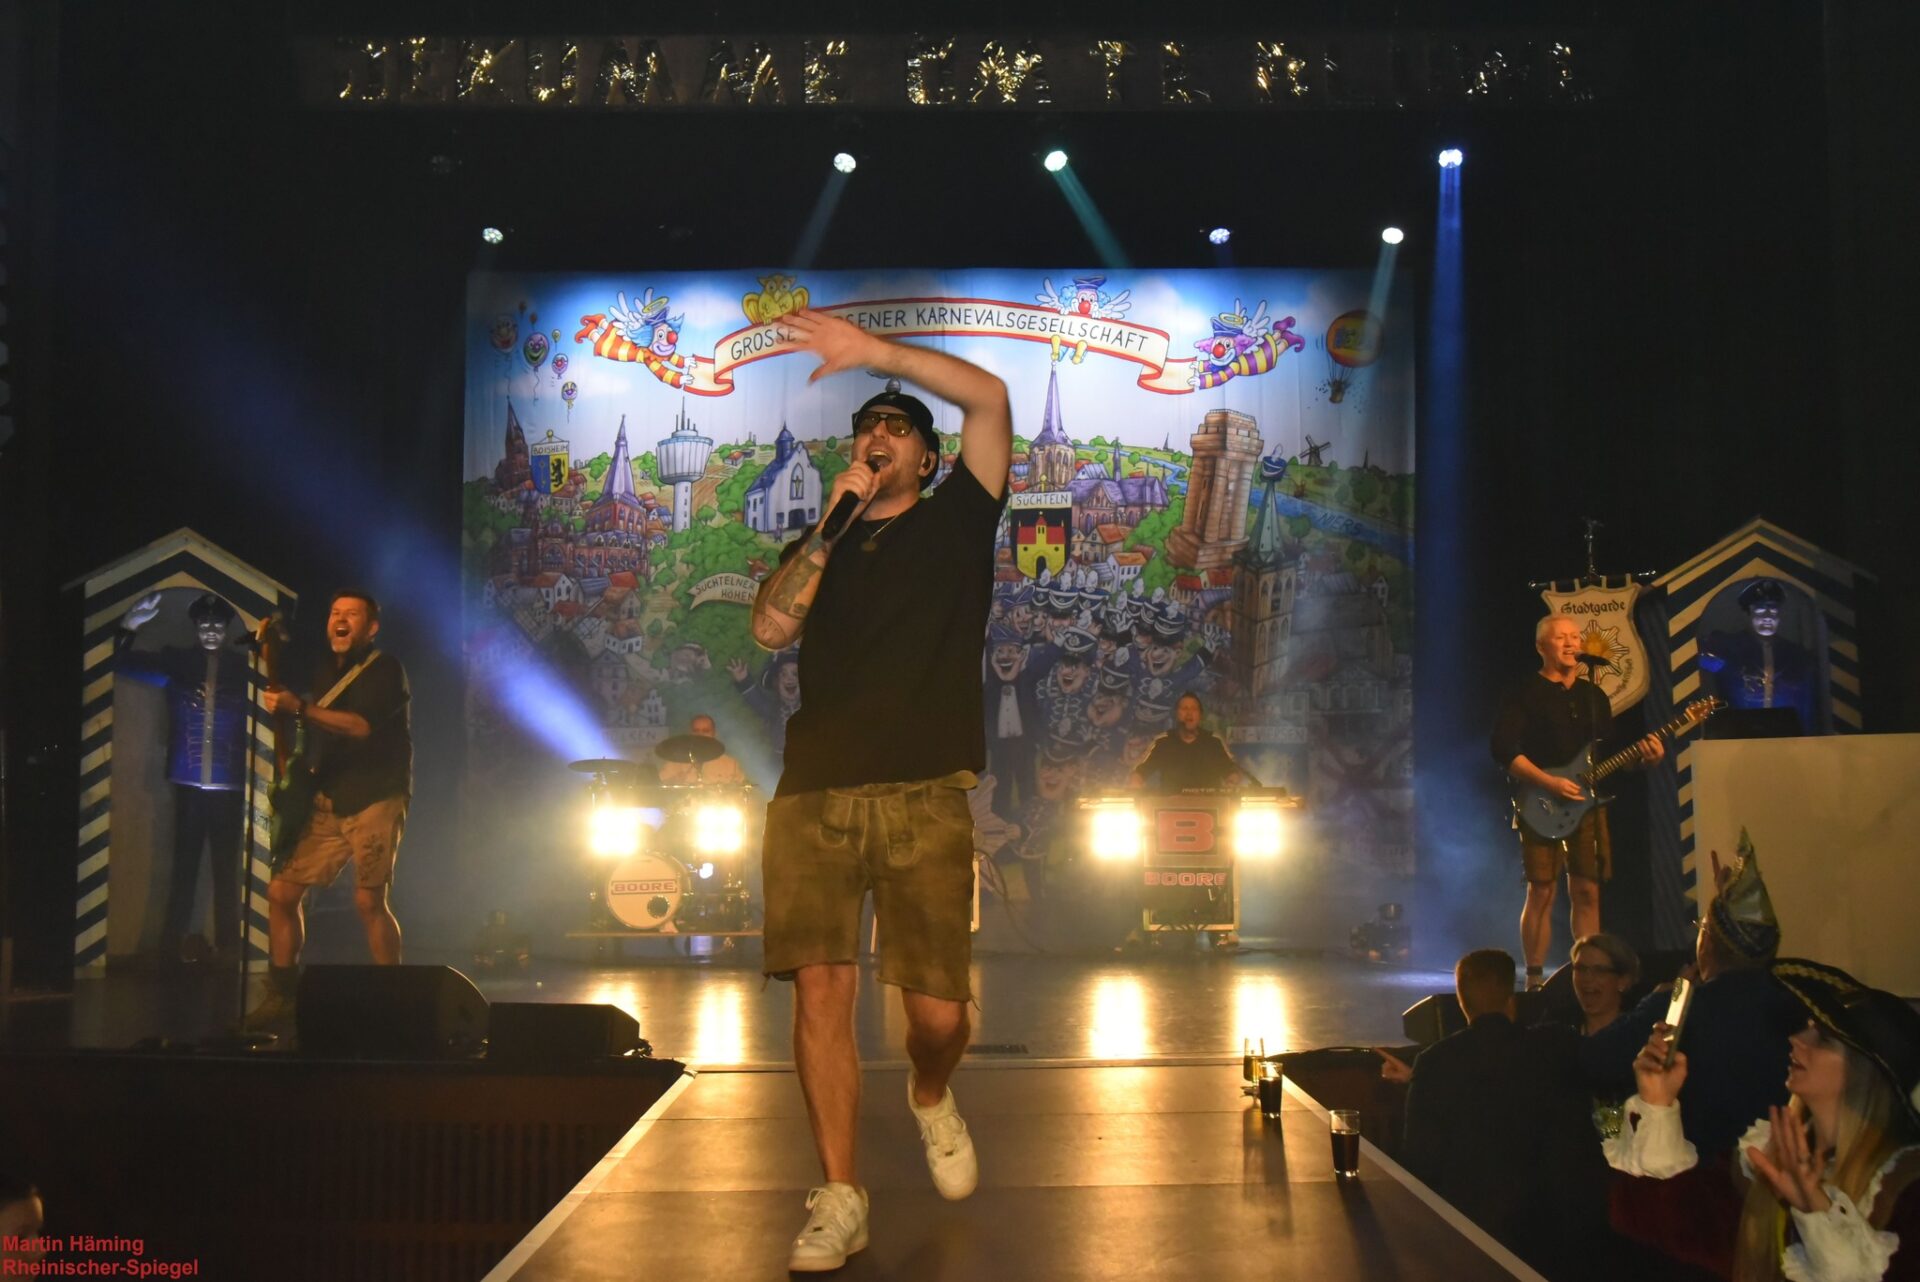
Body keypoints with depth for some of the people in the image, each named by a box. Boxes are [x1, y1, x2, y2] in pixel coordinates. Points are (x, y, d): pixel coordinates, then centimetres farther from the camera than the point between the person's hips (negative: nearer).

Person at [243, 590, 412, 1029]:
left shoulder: (385, 670, -5)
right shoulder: (328, 671, 19)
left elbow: (361, 725, -22)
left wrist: (300, 707, -27)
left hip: (376, 799, -7)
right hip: (329, 803, 8)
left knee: (368, 900, -16)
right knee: (282, 891, 2)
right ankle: (282, 994, 14)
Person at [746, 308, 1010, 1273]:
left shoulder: (955, 521, 16)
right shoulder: (818, 547, 23)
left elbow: (989, 399, 1)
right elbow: (770, 629, 3)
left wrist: (872, 351, -4)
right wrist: (831, 522, 1)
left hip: (925, 795, -2)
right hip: (813, 794, 2)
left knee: (937, 1011, -5)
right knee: (820, 988, -9)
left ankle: (931, 1098, 29)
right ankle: (839, 1199, 1)